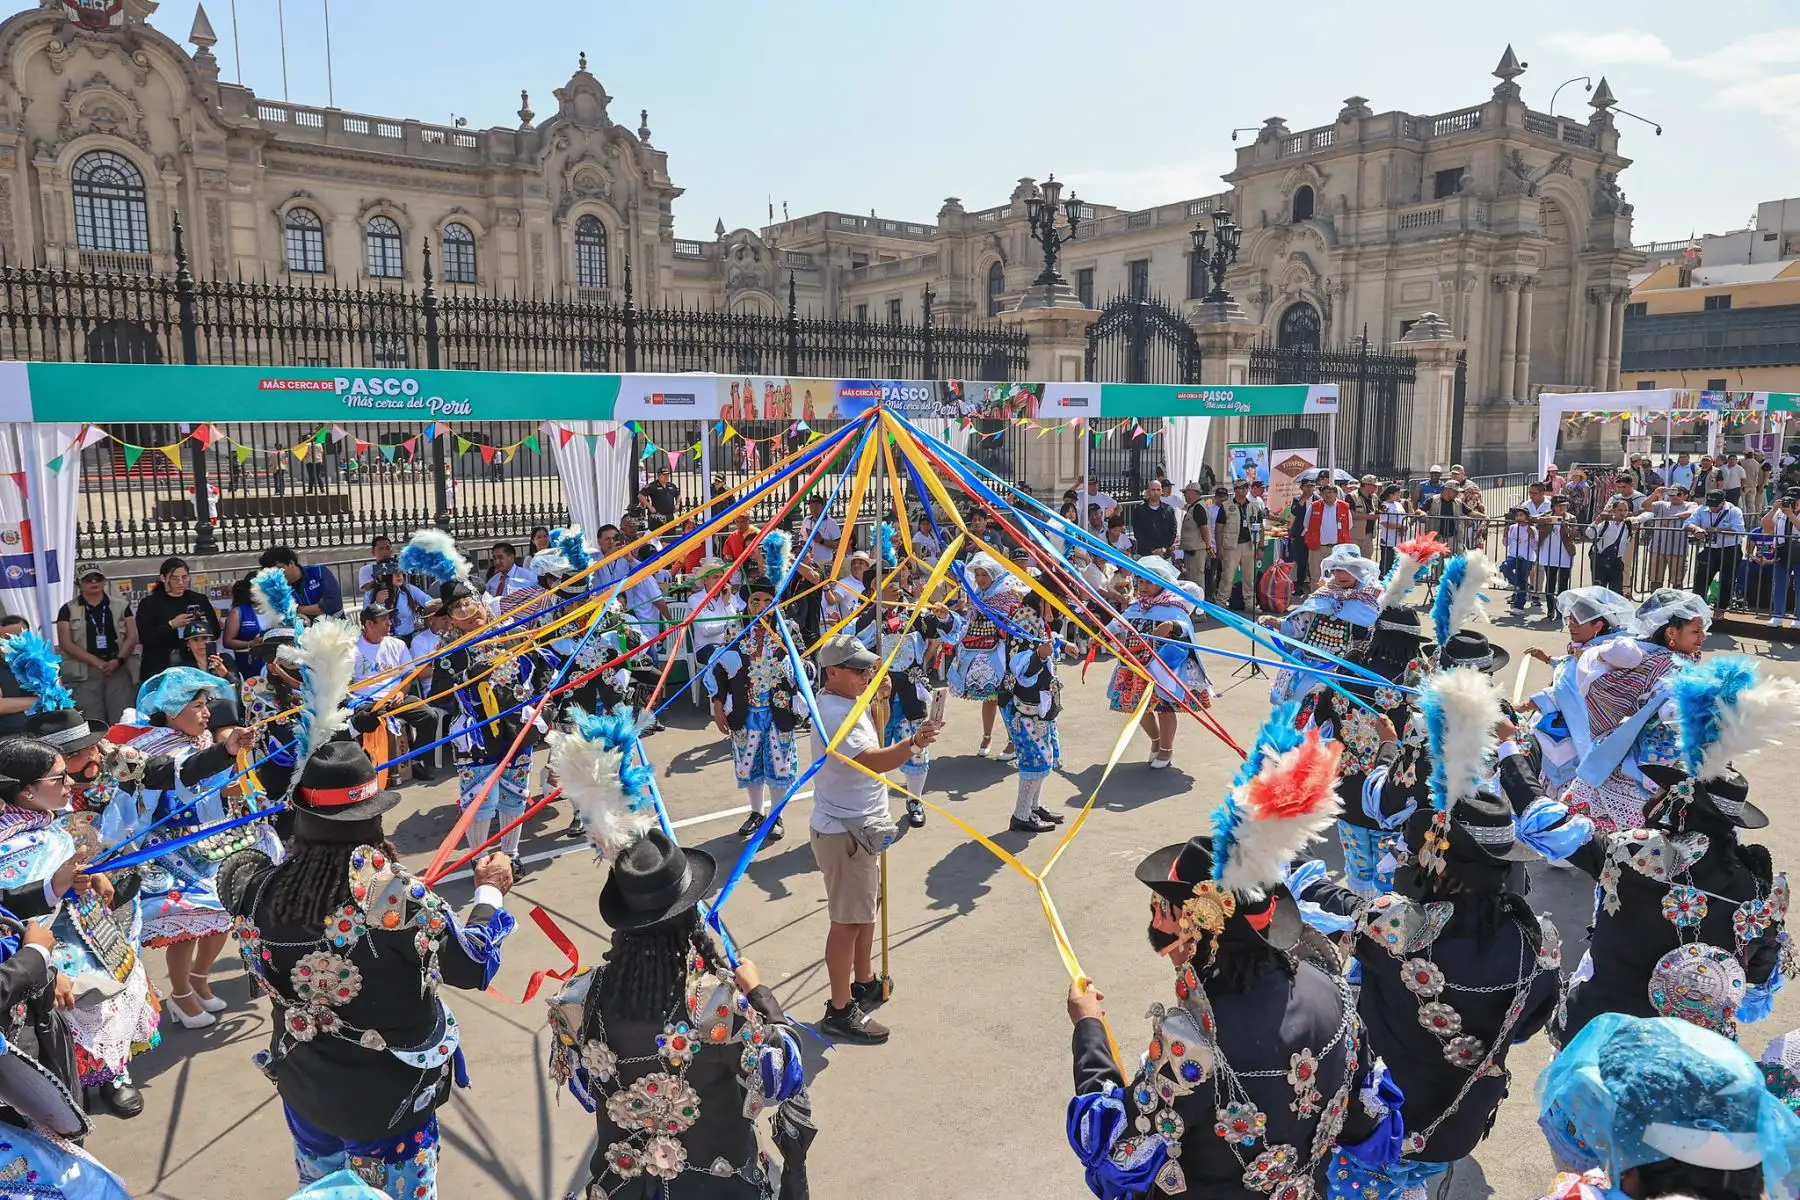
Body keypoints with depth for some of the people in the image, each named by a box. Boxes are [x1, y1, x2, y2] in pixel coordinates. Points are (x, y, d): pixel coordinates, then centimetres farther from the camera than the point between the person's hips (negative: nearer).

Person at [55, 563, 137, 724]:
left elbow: (132, 637, 6)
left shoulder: (121, 606, 12)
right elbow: (66, 643, -1)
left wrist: (118, 660, -11)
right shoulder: (68, 610, 7)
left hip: (119, 669, 1)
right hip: (85, 672, -1)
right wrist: (97, 662, -11)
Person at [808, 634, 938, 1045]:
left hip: (860, 826, 11)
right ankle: (840, 1012, 7)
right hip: (843, 831, -11)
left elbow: (872, 739, 25)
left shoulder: (848, 703, 9)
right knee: (848, 919, -3)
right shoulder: (835, 713, -24)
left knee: (866, 906, 23)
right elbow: (872, 761, -37)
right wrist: (913, 743, -49)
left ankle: (865, 982, 41)